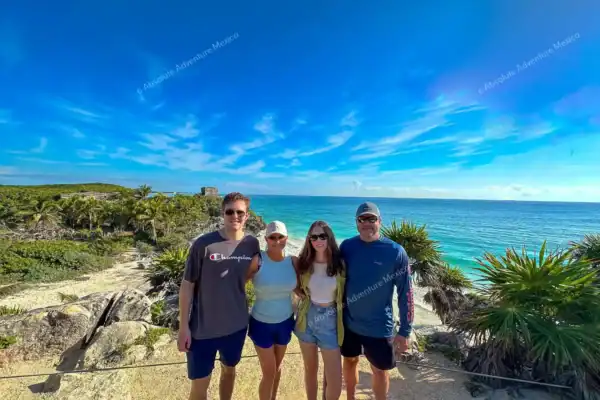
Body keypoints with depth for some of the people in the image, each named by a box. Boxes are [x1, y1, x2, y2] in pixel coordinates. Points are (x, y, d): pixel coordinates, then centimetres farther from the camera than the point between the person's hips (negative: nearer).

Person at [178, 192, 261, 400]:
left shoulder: (252, 244, -8)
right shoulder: (204, 244, -18)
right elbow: (187, 285, -10)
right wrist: (183, 326, -8)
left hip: (236, 325, 3)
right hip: (202, 328, -3)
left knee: (229, 370, 25)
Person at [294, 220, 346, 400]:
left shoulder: (339, 263, -11)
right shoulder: (303, 263, -7)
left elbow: (346, 293, 3)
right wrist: (306, 296, -3)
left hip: (330, 320, -1)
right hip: (307, 318, 2)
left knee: (335, 381, 4)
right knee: (310, 369, 20)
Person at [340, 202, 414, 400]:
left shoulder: (396, 252, -16)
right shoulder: (347, 246, -9)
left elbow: (405, 293, -10)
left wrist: (405, 331, -8)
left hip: (379, 326, -2)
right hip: (349, 322, 3)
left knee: (380, 369, 17)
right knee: (350, 361, 23)